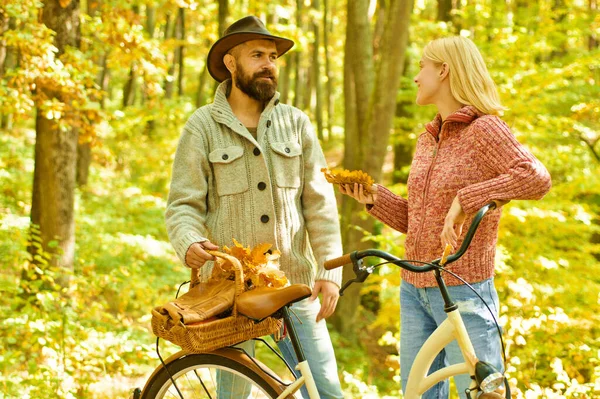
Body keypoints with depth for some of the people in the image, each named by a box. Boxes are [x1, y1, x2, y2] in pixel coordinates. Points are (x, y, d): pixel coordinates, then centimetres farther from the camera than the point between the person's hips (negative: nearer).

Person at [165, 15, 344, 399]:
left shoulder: (296, 122, 8)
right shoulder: (203, 126, 2)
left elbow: (320, 202, 4)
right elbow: (183, 204, -2)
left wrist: (330, 270, -5)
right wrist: (189, 243, -24)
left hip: (294, 284, 2)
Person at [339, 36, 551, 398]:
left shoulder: (484, 129, -10)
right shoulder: (427, 139, 13)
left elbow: (536, 178, -26)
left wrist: (464, 200, -30)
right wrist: (375, 198, 0)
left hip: (463, 292, -8)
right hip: (414, 289, 8)